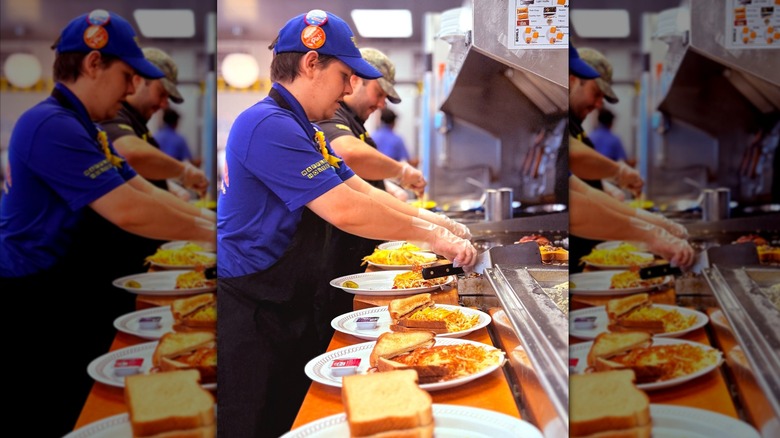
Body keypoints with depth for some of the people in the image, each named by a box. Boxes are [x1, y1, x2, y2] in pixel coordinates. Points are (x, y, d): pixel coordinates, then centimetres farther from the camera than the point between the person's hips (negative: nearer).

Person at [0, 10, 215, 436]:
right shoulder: (52, 126, -23)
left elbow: (143, 192, 7)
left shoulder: (83, 127, 12)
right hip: (35, 302, -10)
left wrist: (210, 220, -5)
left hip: (68, 284, 10)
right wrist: (211, 233, -19)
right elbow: (128, 212, -29)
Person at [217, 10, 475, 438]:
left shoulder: (303, 130, 13)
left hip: (289, 308, 10)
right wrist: (431, 236, -17)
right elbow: (346, 211, -26)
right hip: (247, 317, -10)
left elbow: (359, 189, 12)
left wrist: (431, 219, 2)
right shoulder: (269, 126, -22)